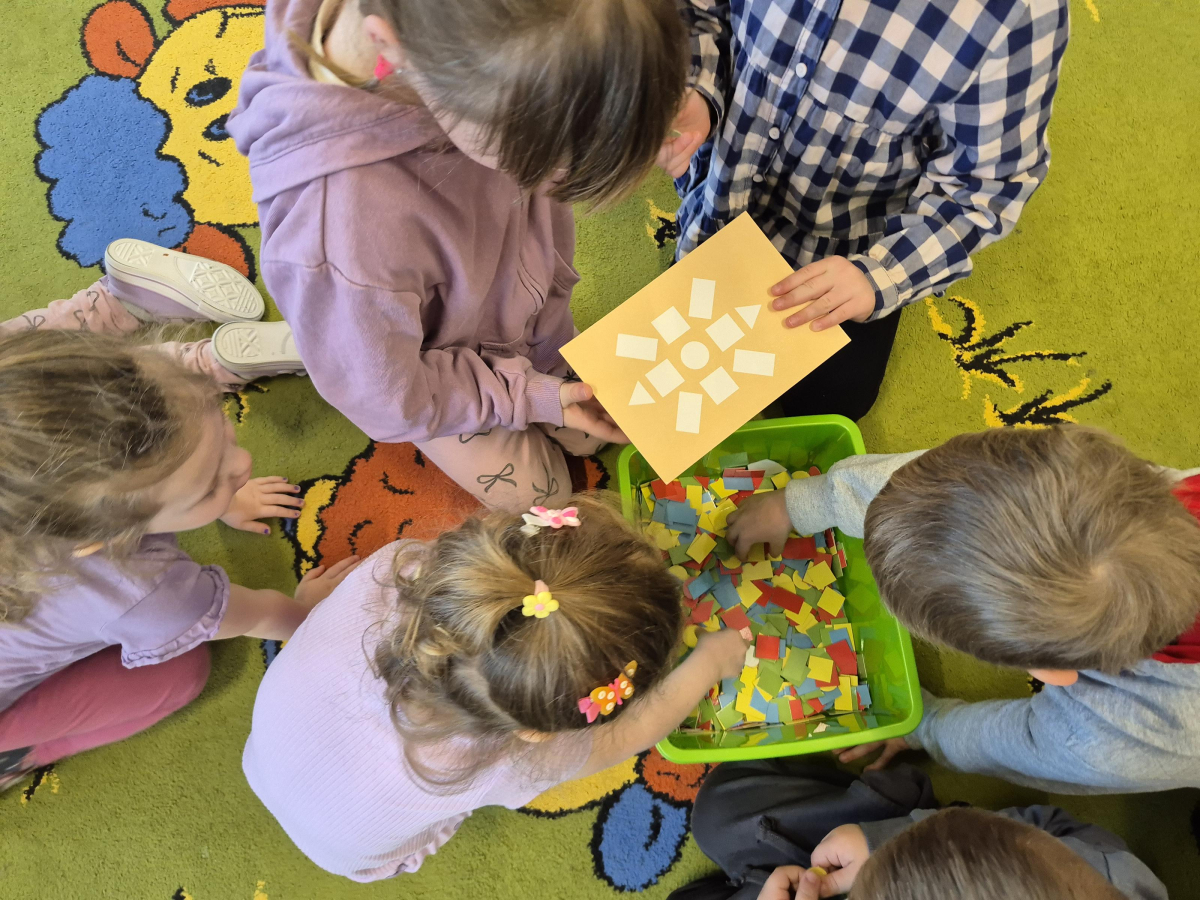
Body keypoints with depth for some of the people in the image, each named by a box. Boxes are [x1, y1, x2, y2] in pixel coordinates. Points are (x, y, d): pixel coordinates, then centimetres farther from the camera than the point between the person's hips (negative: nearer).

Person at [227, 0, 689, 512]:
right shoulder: (337, 236, -49)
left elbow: (542, 194, -9)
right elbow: (387, 398, -28)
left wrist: (553, 341, -3)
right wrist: (531, 395, -17)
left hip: (517, 316, 5)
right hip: (435, 376, -4)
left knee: (592, 435, 23)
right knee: (540, 492, 16)